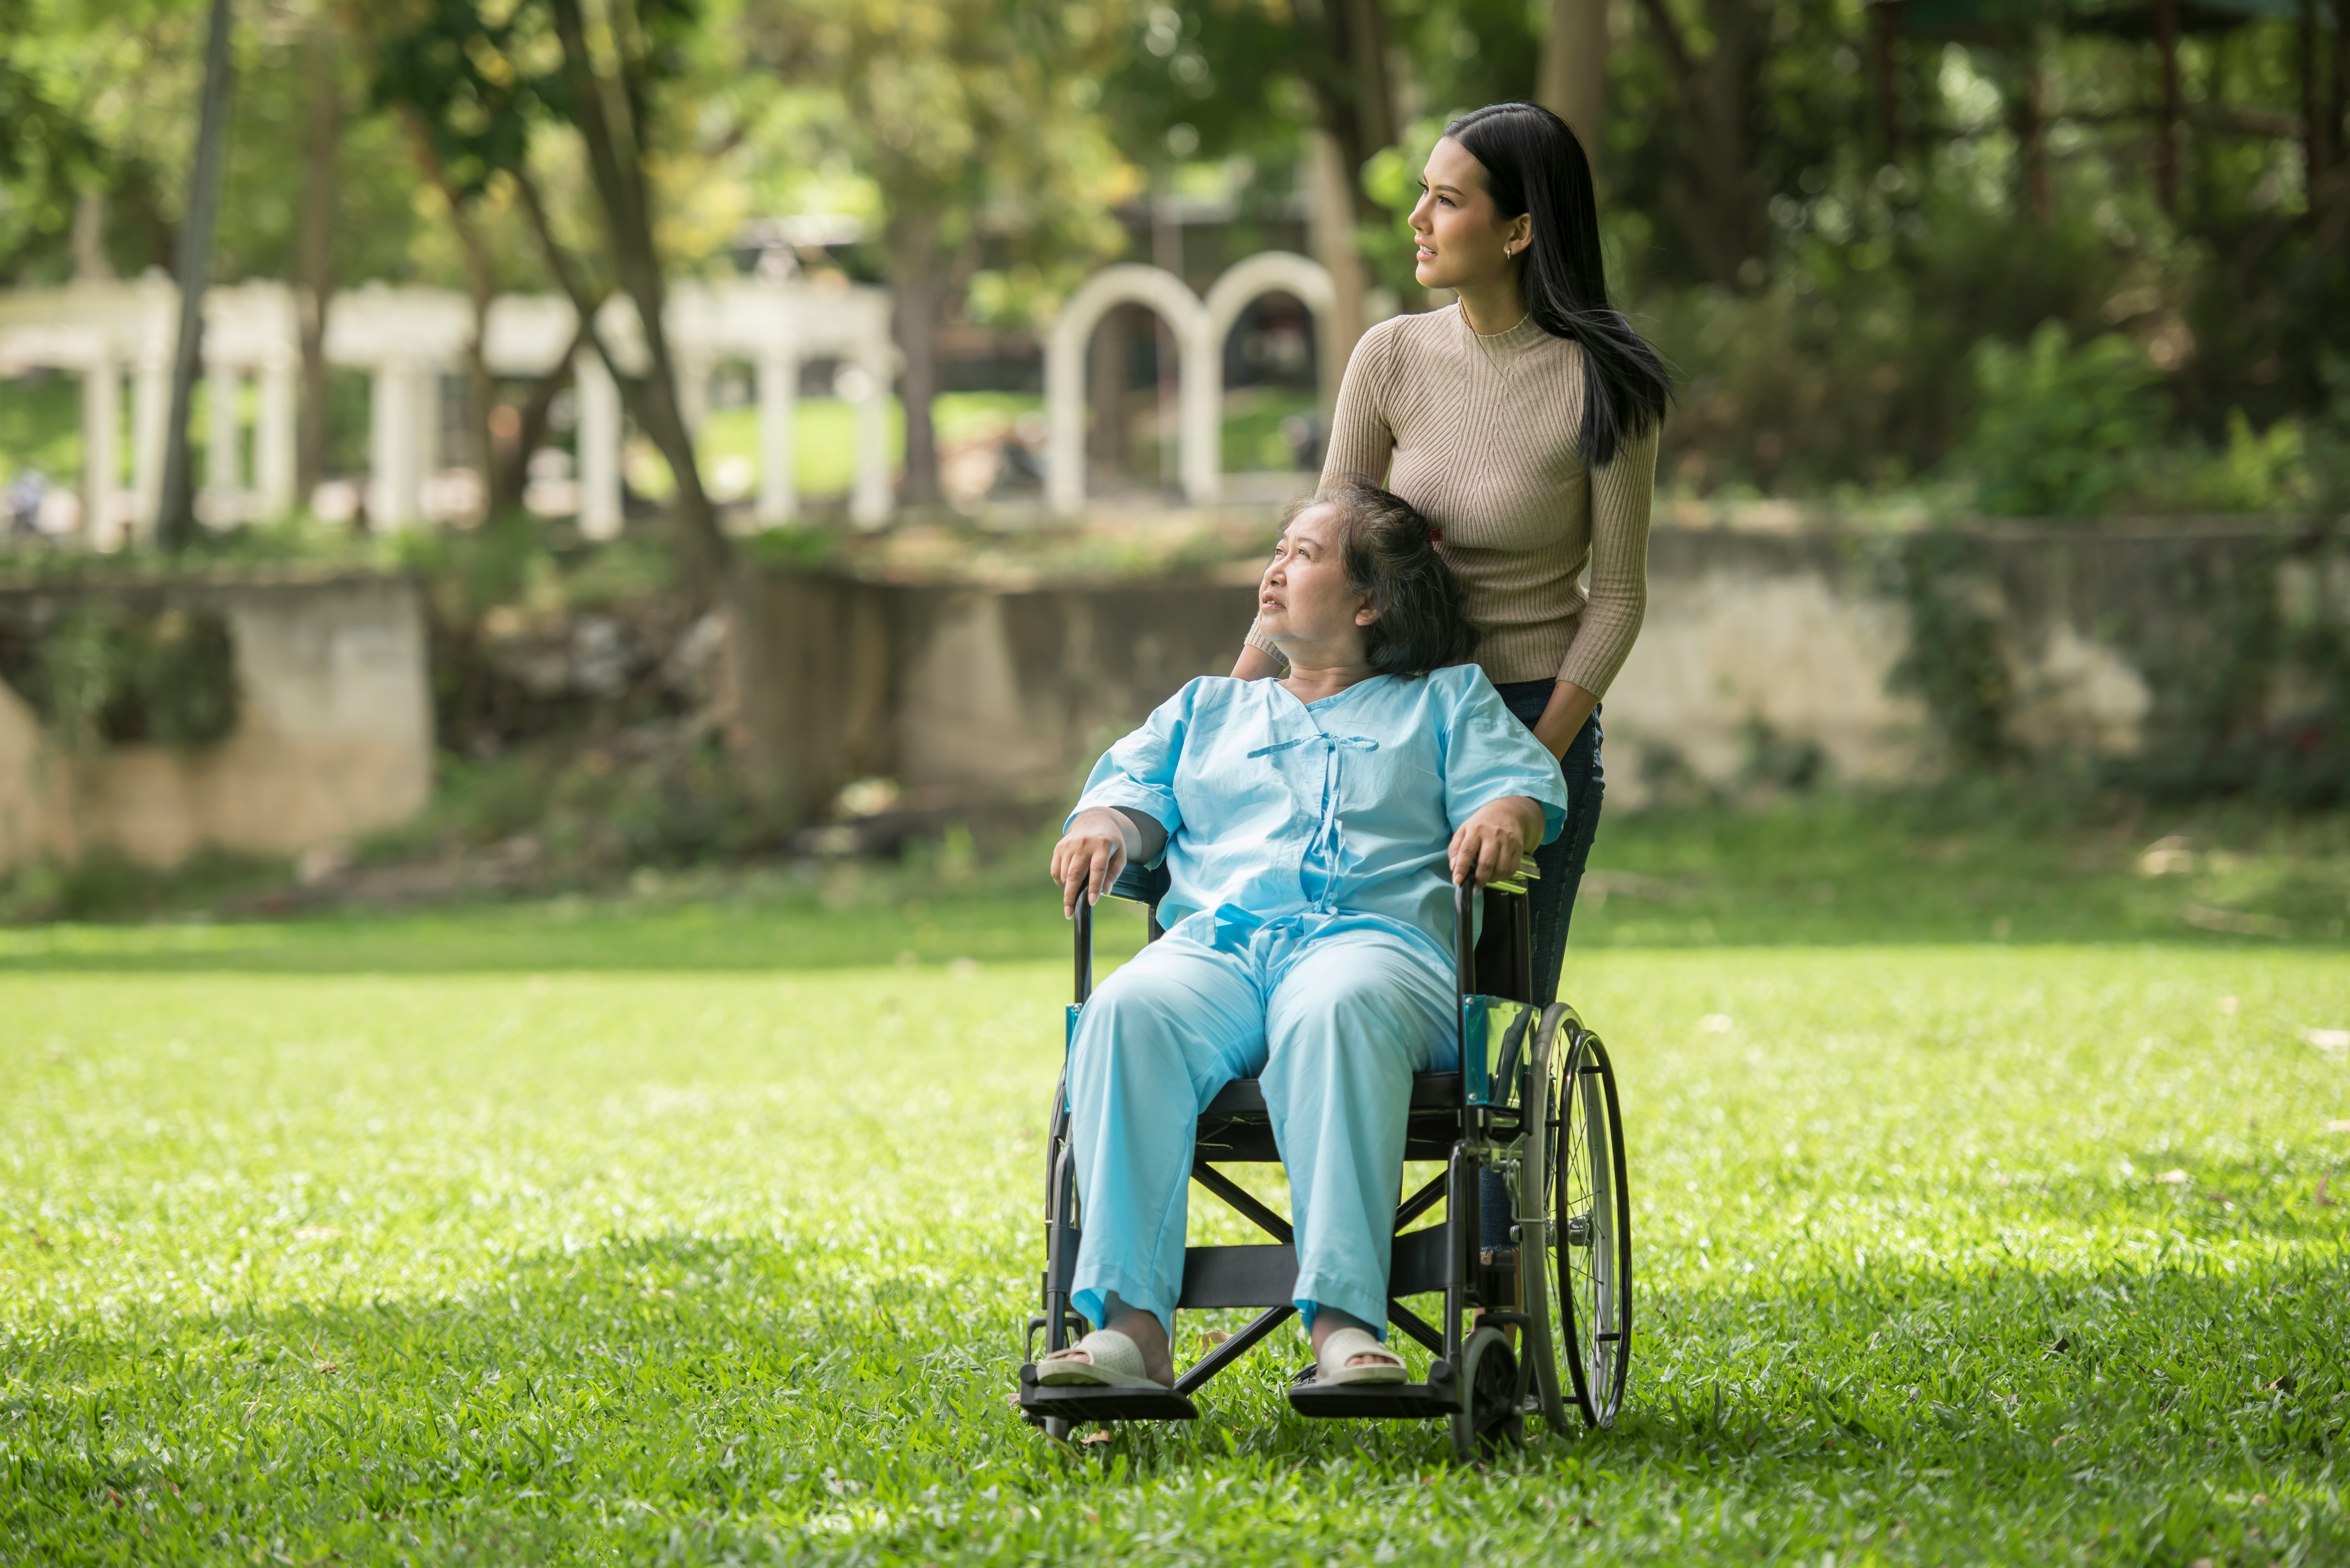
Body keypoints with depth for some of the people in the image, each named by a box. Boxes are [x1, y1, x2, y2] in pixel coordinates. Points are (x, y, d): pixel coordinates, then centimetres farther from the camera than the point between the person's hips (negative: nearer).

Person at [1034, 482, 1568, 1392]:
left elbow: (1524, 784, 12)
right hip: (1213, 941, 2)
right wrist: (1108, 829, -2)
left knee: (1337, 1012, -42)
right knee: (1128, 1013, -36)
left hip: (1373, 935, -2)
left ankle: (1343, 1321, -53)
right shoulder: (1208, 710, 37)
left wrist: (1501, 821, -13)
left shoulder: (1445, 701, 28)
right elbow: (1138, 789, 23)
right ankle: (1131, 1324, -46)